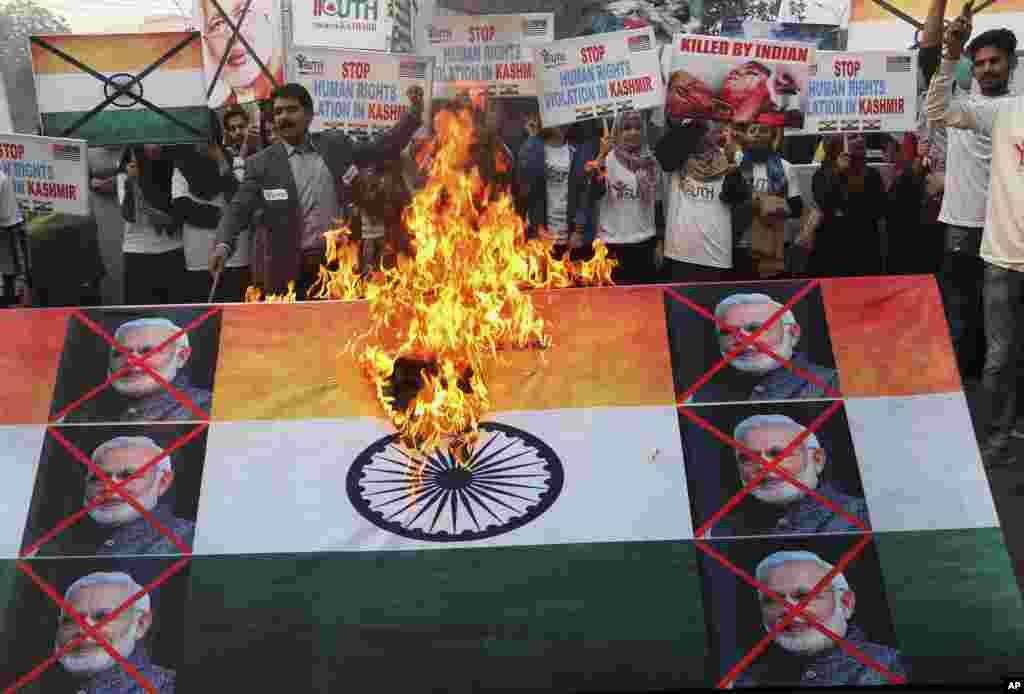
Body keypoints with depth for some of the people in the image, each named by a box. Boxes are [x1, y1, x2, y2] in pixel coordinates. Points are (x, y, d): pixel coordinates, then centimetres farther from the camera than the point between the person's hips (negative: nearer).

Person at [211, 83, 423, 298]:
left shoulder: (335, 145, 10)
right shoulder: (261, 164, 2)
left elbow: (383, 148, 15)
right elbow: (239, 209, -4)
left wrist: (414, 113, 7)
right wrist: (223, 245, -22)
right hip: (290, 272, -2)